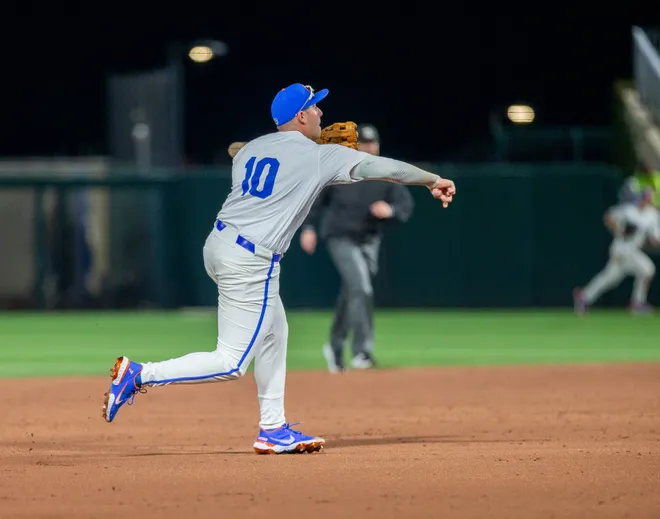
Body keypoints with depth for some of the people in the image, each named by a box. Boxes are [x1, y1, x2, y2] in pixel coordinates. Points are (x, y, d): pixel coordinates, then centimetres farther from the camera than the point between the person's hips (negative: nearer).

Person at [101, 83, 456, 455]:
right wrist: (433, 180, 8)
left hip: (218, 243, 9)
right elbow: (379, 166, -3)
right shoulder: (318, 156, -6)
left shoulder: (252, 149, 12)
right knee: (232, 362, -5)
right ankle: (141, 375, -14)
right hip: (250, 263, -9)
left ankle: (273, 430, 22)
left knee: (274, 332, 21)